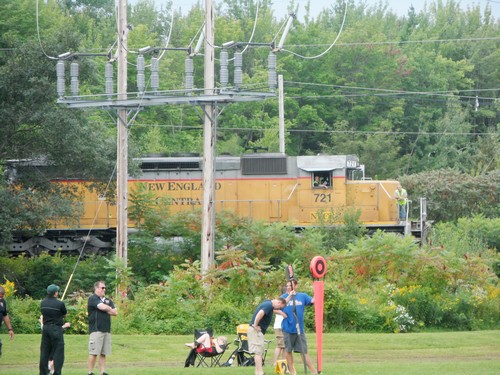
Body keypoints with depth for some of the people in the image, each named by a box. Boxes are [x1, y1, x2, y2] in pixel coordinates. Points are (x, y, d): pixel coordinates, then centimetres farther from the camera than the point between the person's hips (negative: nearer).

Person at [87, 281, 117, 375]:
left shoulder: (108, 301, 21)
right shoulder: (92, 299, -2)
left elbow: (115, 313, 13)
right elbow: (102, 307, -16)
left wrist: (106, 310, -1)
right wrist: (110, 309, 4)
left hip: (107, 330, 7)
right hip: (96, 329, -7)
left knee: (103, 353, 4)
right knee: (94, 353, -8)